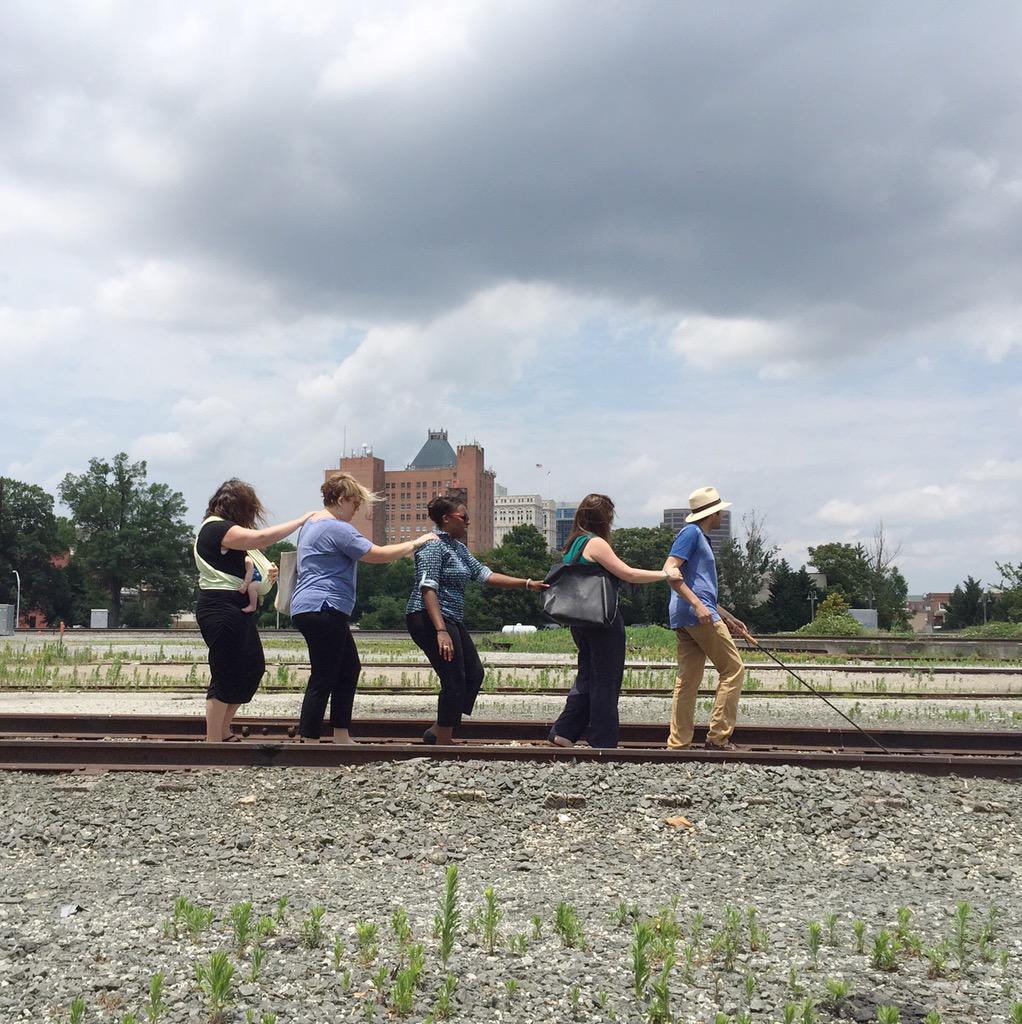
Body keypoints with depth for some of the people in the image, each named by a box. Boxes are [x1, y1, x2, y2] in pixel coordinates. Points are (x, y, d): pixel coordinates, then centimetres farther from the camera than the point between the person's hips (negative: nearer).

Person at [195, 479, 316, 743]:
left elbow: (238, 570, 26)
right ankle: (213, 743, 2)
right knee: (225, 676, -6)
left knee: (253, 668, 13)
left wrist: (265, 572, 5)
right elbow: (261, 538, -26)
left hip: (237, 608, 11)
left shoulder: (222, 529, 19)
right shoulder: (216, 528, -14)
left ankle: (224, 733, 23)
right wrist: (302, 520, -18)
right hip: (220, 609, -11)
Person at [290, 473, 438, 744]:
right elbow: (378, 554, -15)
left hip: (308, 608, 11)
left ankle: (341, 737, 18)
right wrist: (415, 543, -4)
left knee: (350, 669, 15)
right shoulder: (337, 528, -14)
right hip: (324, 608, -11)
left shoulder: (312, 523, 19)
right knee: (323, 678, -9)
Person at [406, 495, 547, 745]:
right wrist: (441, 631, -31)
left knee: (474, 675, 12)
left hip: (451, 620, 10)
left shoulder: (458, 547, 17)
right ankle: (443, 742, 1)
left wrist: (527, 584, 7)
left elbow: (485, 575, 14)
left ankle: (438, 732, 20)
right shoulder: (434, 545, -13)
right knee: (454, 680, -9)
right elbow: (427, 589, -22)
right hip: (429, 619, -10)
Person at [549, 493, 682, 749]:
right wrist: (665, 574, -9)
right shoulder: (595, 543, -15)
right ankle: (604, 742, 8)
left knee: (587, 677, 18)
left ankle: (564, 732, 15)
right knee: (606, 682, 1)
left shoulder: (573, 544, 12)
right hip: (603, 621, -9)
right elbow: (628, 574, -17)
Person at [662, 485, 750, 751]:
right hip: (697, 615, -9)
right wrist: (698, 605, -24)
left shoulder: (701, 538, 26)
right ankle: (718, 736, -4)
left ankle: (678, 744, 6)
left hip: (684, 619, 9)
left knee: (687, 680, 6)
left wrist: (729, 619, 32)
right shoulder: (691, 532, -5)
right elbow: (669, 571, -17)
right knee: (733, 669, -3)